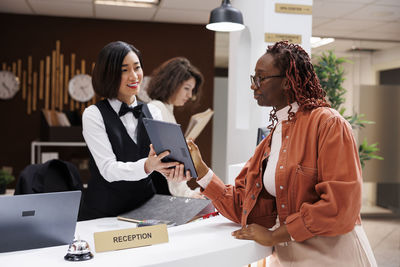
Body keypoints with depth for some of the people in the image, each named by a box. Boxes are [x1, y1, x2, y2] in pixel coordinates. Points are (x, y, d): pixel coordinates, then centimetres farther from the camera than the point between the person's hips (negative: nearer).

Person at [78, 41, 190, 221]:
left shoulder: (153, 113, 11)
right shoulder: (93, 115, -3)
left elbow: (162, 157, 2)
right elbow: (108, 170, -13)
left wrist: (172, 167, -22)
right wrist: (147, 166, -32)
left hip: (145, 210, 4)